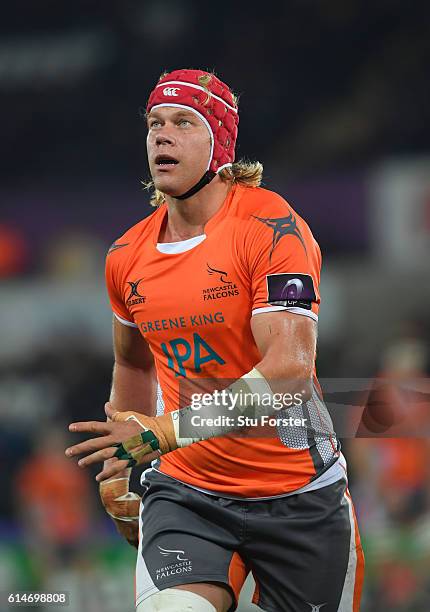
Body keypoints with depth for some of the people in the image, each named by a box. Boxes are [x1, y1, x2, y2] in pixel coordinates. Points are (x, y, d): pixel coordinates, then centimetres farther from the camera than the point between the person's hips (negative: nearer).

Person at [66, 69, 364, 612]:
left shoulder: (271, 226, -14)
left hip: (299, 497, -3)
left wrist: (163, 433, -31)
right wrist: (119, 471, 22)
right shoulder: (127, 257, 4)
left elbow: (291, 369, -26)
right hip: (185, 491, 3)